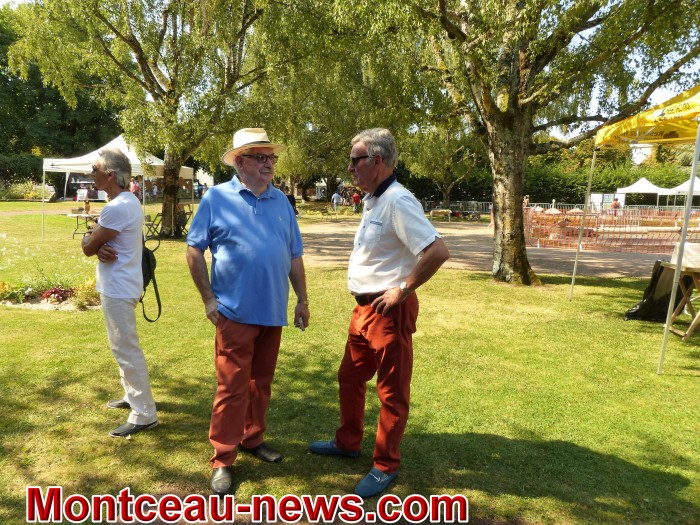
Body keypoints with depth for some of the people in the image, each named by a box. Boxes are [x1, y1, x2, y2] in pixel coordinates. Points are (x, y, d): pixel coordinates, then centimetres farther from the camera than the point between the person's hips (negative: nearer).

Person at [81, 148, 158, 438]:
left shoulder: (117, 208, -23)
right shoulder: (128, 201, 11)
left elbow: (87, 247, -17)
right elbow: (98, 243, 11)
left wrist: (88, 238, 5)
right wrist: (99, 247, -12)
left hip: (118, 289, -11)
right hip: (119, 285, 11)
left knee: (127, 350, -4)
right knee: (123, 347, 22)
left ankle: (144, 414, 4)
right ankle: (132, 395, 36)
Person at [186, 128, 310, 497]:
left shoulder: (281, 201, 9)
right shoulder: (216, 198, -3)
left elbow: (295, 255, 12)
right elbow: (194, 249, -3)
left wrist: (302, 300, 10)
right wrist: (208, 298, -8)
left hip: (273, 311, 5)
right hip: (235, 311, -4)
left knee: (261, 381, 16)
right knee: (232, 386, 1)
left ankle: (252, 439, 35)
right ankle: (222, 459, 15)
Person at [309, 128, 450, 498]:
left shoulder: (397, 201, -20)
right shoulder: (372, 200, 10)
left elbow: (438, 252, -28)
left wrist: (402, 289, -19)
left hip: (388, 311, -10)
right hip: (364, 307, 10)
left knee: (392, 392, 7)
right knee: (349, 379, 21)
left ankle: (385, 466, 23)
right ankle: (347, 443, 41)